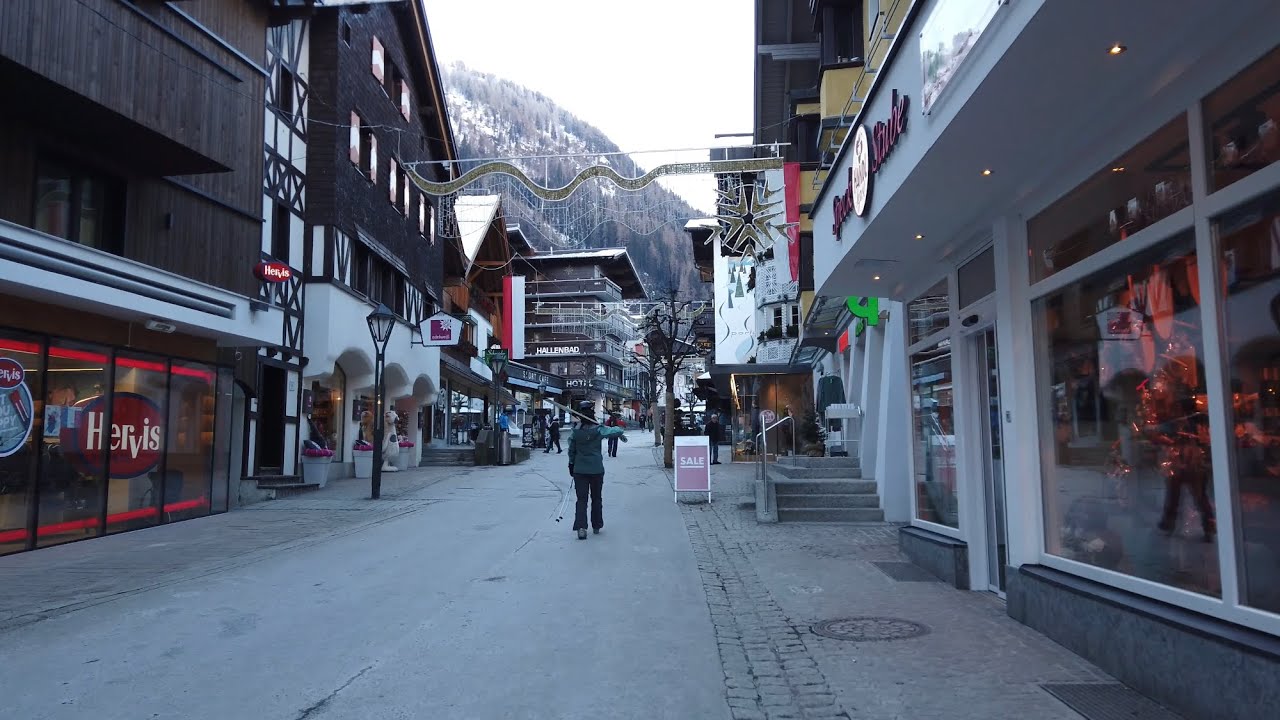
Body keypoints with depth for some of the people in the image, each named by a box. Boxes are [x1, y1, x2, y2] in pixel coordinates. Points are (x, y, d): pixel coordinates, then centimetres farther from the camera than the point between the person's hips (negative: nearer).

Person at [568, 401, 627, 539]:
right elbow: (614, 431, 3)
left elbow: (571, 451, 4)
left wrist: (571, 465, 16)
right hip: (596, 470, -1)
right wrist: (622, 435, 25)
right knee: (596, 498, 14)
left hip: (579, 470, 1)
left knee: (581, 498, 3)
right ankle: (596, 526, 24)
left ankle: (581, 527, -12)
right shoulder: (598, 430, -10)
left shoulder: (575, 431, -4)